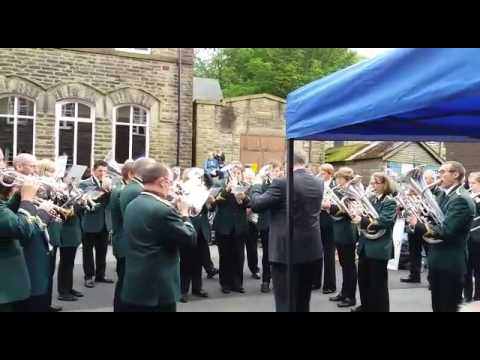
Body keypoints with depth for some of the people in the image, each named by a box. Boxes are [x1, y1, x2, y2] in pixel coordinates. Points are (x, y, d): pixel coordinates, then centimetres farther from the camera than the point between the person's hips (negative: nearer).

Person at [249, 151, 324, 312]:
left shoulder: (282, 183, -15)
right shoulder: (318, 183, 5)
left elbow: (256, 205, -8)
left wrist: (256, 186, 13)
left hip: (287, 250, -6)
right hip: (312, 250, 7)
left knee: (286, 303, 1)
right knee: (303, 301, 19)